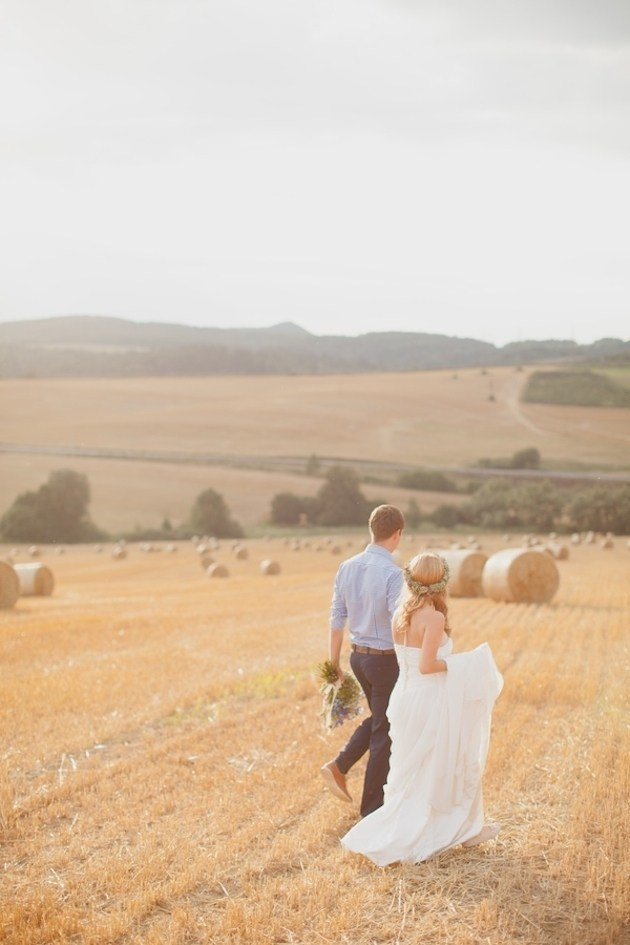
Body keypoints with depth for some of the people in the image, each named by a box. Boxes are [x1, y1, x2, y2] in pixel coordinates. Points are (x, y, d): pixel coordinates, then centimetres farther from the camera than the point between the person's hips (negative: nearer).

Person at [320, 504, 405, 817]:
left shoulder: (347, 567, 0)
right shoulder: (393, 573, -21)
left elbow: (337, 619, 6)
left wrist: (334, 663, 16)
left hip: (358, 656, 7)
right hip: (387, 660, -7)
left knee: (379, 719, 27)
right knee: (384, 733, 7)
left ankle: (339, 766, 15)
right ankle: (372, 806, 16)